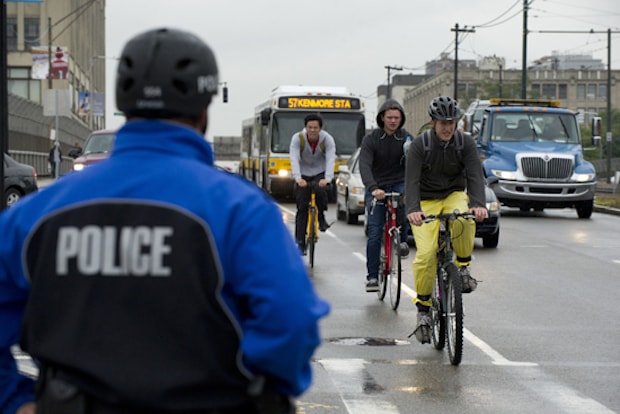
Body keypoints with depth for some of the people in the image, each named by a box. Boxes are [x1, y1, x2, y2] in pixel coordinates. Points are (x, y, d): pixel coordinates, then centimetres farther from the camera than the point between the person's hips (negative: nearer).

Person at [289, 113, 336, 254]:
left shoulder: (327, 139, -18)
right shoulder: (297, 138, -19)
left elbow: (330, 160, -30)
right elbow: (294, 159, -31)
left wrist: (327, 178, -47)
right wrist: (297, 178, -47)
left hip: (320, 174, 0)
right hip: (303, 175, 0)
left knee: (320, 191, -33)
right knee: (302, 209, -6)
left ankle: (321, 217, -6)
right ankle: (300, 243, -1)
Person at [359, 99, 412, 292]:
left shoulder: (406, 138, -2)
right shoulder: (370, 139, -8)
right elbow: (365, 166, -20)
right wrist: (373, 188, -38)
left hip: (399, 184, 1)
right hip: (376, 189, -1)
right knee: (374, 233, -6)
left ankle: (402, 240, -13)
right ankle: (372, 276, 2)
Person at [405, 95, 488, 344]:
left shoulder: (465, 143, -8)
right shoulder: (419, 145, -13)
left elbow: (475, 175, -19)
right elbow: (412, 180, -24)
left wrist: (478, 204, -38)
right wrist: (412, 209, -42)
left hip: (455, 196, 1)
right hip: (427, 202, -1)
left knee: (463, 221, -36)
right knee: (426, 254, -20)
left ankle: (464, 266, -11)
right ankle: (423, 307, -3)